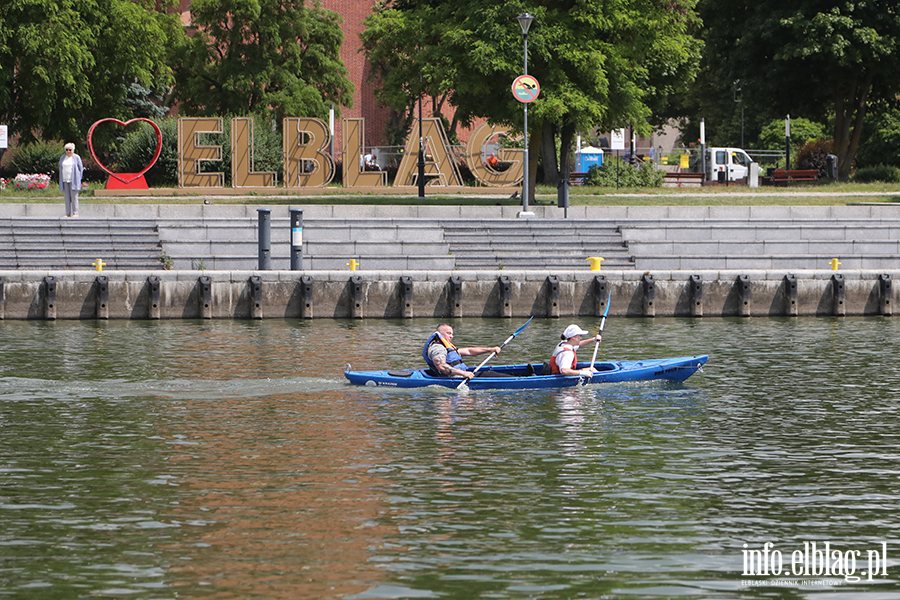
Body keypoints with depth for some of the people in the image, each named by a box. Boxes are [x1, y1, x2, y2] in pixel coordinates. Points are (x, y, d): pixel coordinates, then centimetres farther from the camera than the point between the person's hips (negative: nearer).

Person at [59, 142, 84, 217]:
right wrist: (61, 180, 11)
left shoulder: (76, 158, 0)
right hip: (65, 180, 4)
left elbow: (81, 168, 3)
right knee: (67, 197, 2)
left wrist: (78, 179, -1)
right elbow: (61, 168, 17)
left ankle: (75, 213, -6)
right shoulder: (62, 158, 12)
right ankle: (68, 213, 4)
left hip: (73, 180, -4)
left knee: (74, 197, -7)